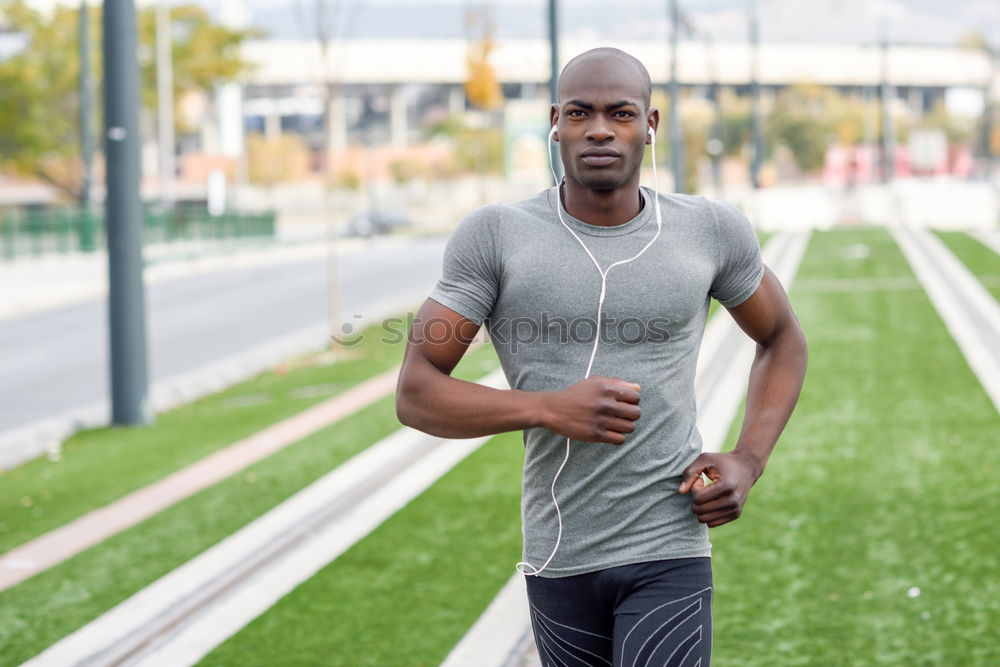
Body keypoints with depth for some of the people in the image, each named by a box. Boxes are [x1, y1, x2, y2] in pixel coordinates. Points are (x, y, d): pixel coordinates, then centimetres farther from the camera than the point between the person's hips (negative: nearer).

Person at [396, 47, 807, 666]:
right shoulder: (495, 237, -4)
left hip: (669, 552, -1)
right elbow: (416, 394, -6)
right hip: (559, 561, 1)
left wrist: (749, 461, 2)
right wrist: (549, 409, -22)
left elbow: (783, 340, 18)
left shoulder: (711, 231, 1)